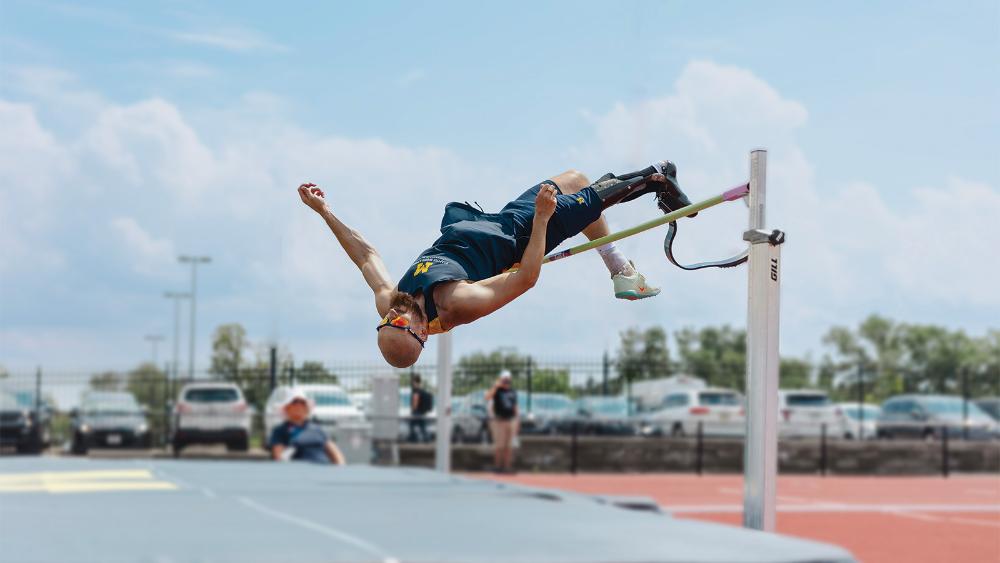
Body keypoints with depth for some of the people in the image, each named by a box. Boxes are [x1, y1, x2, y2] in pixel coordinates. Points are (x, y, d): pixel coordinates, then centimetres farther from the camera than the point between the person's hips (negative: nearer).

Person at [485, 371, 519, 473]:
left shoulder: (513, 391, 11)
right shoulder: (496, 390, -4)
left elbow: (515, 407, 15)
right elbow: (487, 398, -24)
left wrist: (516, 422, 10)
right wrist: (496, 386, -26)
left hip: (511, 420, 5)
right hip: (499, 421, -4)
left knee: (509, 445, 4)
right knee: (499, 445, -5)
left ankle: (507, 466, 7)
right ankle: (497, 466, 3)